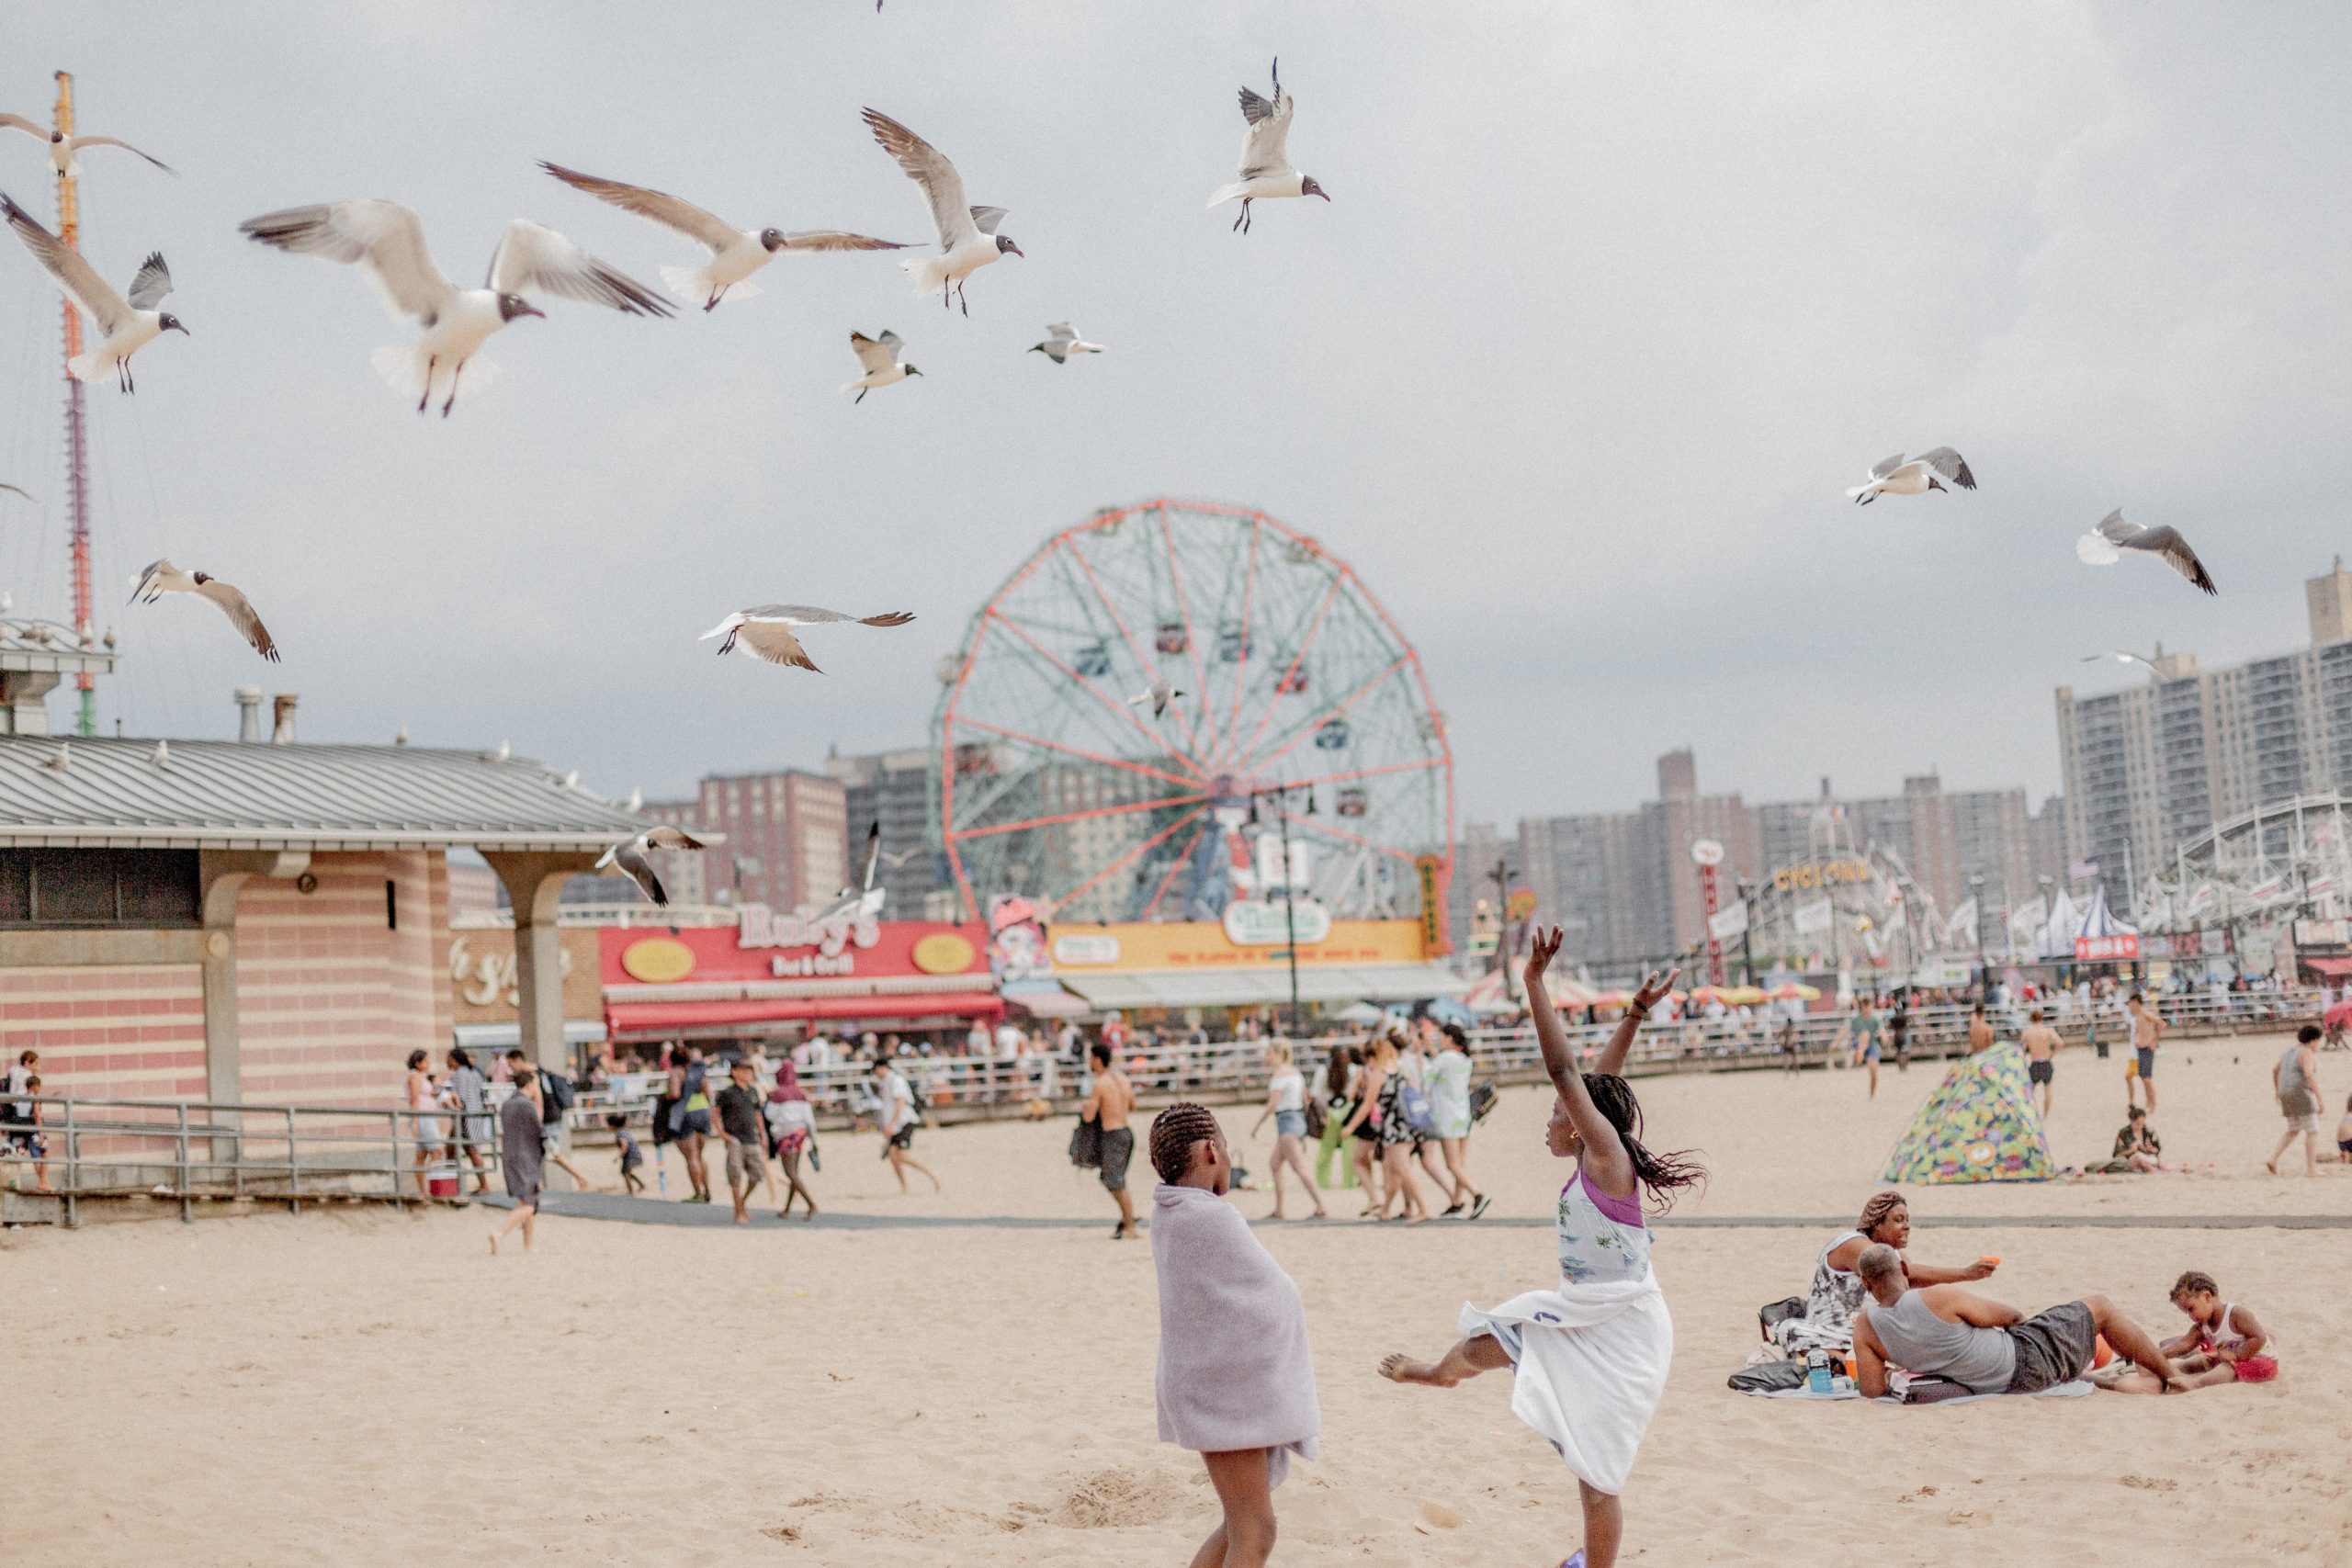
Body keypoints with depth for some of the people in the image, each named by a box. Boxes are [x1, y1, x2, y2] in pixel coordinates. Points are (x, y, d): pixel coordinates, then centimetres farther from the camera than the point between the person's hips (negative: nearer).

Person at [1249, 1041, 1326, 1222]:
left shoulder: (1279, 1075, -12)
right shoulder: (1296, 1072, 14)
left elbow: (1272, 1104, -17)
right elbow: (1305, 1100, 18)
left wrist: (1257, 1124, -10)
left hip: (1286, 1119, -10)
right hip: (1299, 1118, 10)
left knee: (1299, 1168, -13)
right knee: (1276, 1165, 18)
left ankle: (1322, 1207, -20)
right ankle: (1279, 1210, 18)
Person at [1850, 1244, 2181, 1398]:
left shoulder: (1864, 1326, -13)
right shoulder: (1939, 1298, -26)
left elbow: (1873, 1391, -11)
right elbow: (2002, 1316, -11)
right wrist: (2021, 1317, 11)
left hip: (1989, 1385, 6)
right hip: (2027, 1362, -6)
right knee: (2100, 1308, 14)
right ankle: (2169, 1375, 29)